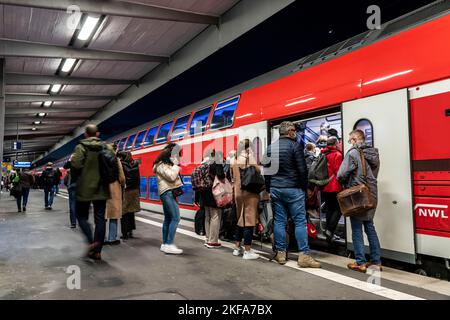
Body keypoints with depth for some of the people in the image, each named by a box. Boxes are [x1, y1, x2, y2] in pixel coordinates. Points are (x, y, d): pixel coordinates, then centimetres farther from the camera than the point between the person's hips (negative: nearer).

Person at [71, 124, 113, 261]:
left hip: (85, 188, -3)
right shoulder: (107, 147, 3)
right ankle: (97, 251, 9)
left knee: (82, 216, 12)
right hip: (102, 189, 3)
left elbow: (76, 165, -18)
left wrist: (77, 175, 2)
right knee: (100, 218, 7)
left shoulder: (81, 147, -7)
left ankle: (91, 242, -8)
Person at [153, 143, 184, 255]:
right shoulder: (161, 165, -11)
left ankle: (165, 244, 14)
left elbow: (173, 176, 18)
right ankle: (169, 245, -15)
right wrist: (176, 165, -10)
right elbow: (171, 176, -21)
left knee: (168, 219, 10)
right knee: (175, 218, -15)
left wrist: (176, 166, 5)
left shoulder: (165, 164, 19)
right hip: (168, 193, -10)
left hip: (168, 193, 10)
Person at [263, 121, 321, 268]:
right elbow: (302, 169, -10)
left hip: (275, 189, 5)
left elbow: (266, 169, 12)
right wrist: (304, 187, 2)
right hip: (293, 189, -5)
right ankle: (304, 256, -1)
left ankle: (280, 253, 12)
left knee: (279, 221, 8)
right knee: (300, 221, -1)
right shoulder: (294, 145, -7)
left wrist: (269, 189, 17)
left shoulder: (270, 147, 10)